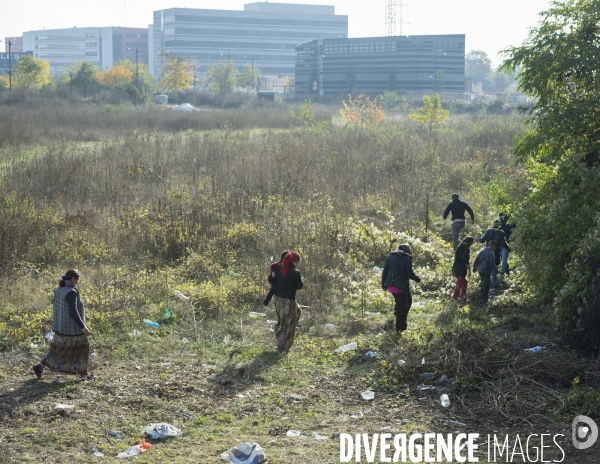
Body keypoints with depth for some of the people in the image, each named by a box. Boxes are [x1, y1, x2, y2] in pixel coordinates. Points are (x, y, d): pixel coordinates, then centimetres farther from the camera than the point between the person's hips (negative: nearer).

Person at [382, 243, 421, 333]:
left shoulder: (390, 257, 10)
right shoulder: (407, 259, -7)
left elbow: (384, 272, 10)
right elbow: (410, 274, -10)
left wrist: (383, 284, 17)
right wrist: (418, 279, 8)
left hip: (390, 285, 6)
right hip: (401, 286, -6)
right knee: (401, 306, 2)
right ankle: (399, 328, 4)